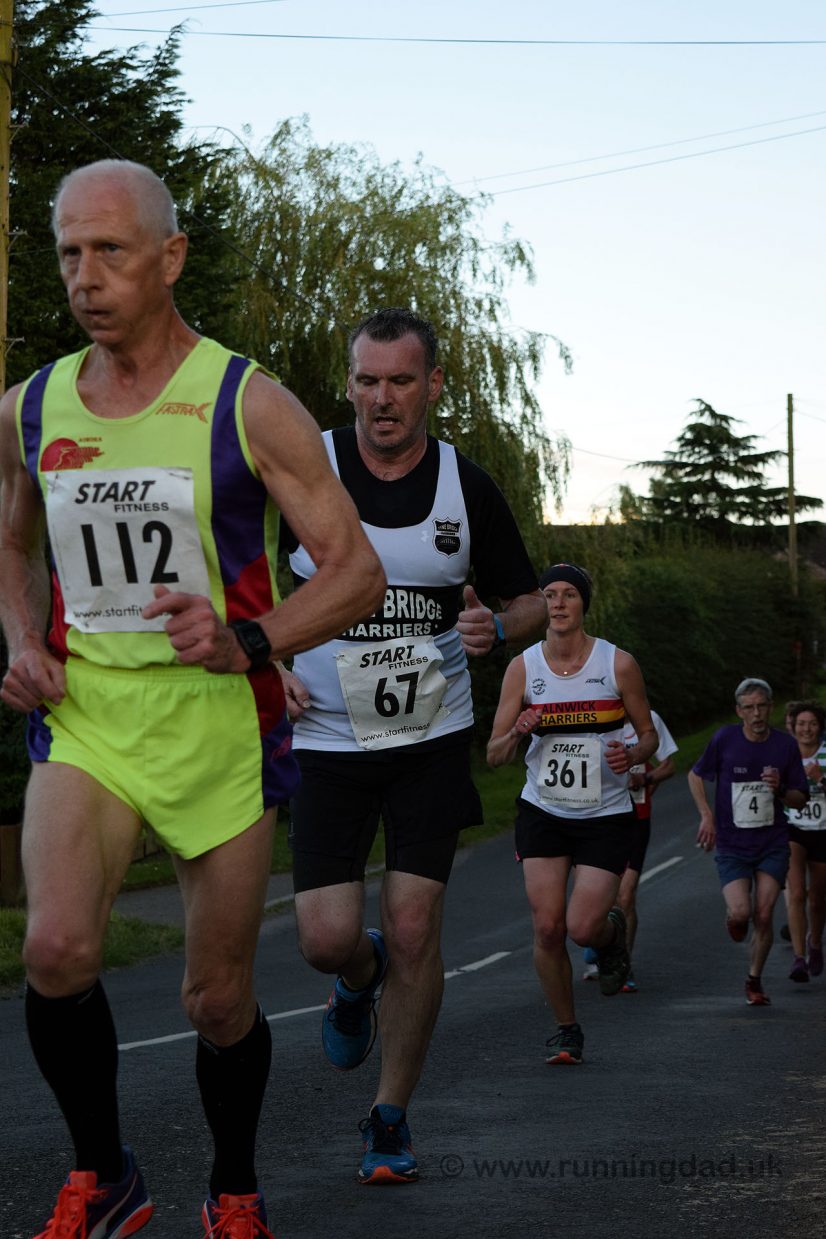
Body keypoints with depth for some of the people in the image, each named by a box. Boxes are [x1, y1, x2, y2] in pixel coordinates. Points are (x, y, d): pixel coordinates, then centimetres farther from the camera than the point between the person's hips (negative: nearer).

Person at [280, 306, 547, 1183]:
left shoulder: (466, 486, -2)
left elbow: (530, 601, 9)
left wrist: (495, 628, -14)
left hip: (431, 740, 0)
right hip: (327, 739, 0)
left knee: (413, 931, -5)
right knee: (326, 938, -8)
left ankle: (390, 1122, 12)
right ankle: (359, 980, 32)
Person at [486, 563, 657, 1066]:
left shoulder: (619, 664, -6)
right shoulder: (523, 667, -3)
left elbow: (649, 734, 4)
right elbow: (495, 754, 0)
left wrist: (632, 756, -18)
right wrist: (517, 733, -22)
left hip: (606, 816, -2)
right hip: (543, 812, 2)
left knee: (583, 927, -12)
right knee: (547, 927, -7)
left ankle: (613, 931, 26)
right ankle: (567, 1030, 13)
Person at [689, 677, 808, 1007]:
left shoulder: (785, 744, -1)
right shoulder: (725, 739, -6)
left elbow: (800, 800, 6)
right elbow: (695, 775, 11)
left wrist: (780, 790, -15)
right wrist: (707, 816, 0)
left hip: (773, 844, 1)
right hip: (731, 845, -1)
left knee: (763, 916, -7)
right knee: (740, 912, -16)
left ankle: (754, 980, 14)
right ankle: (733, 917, 22)